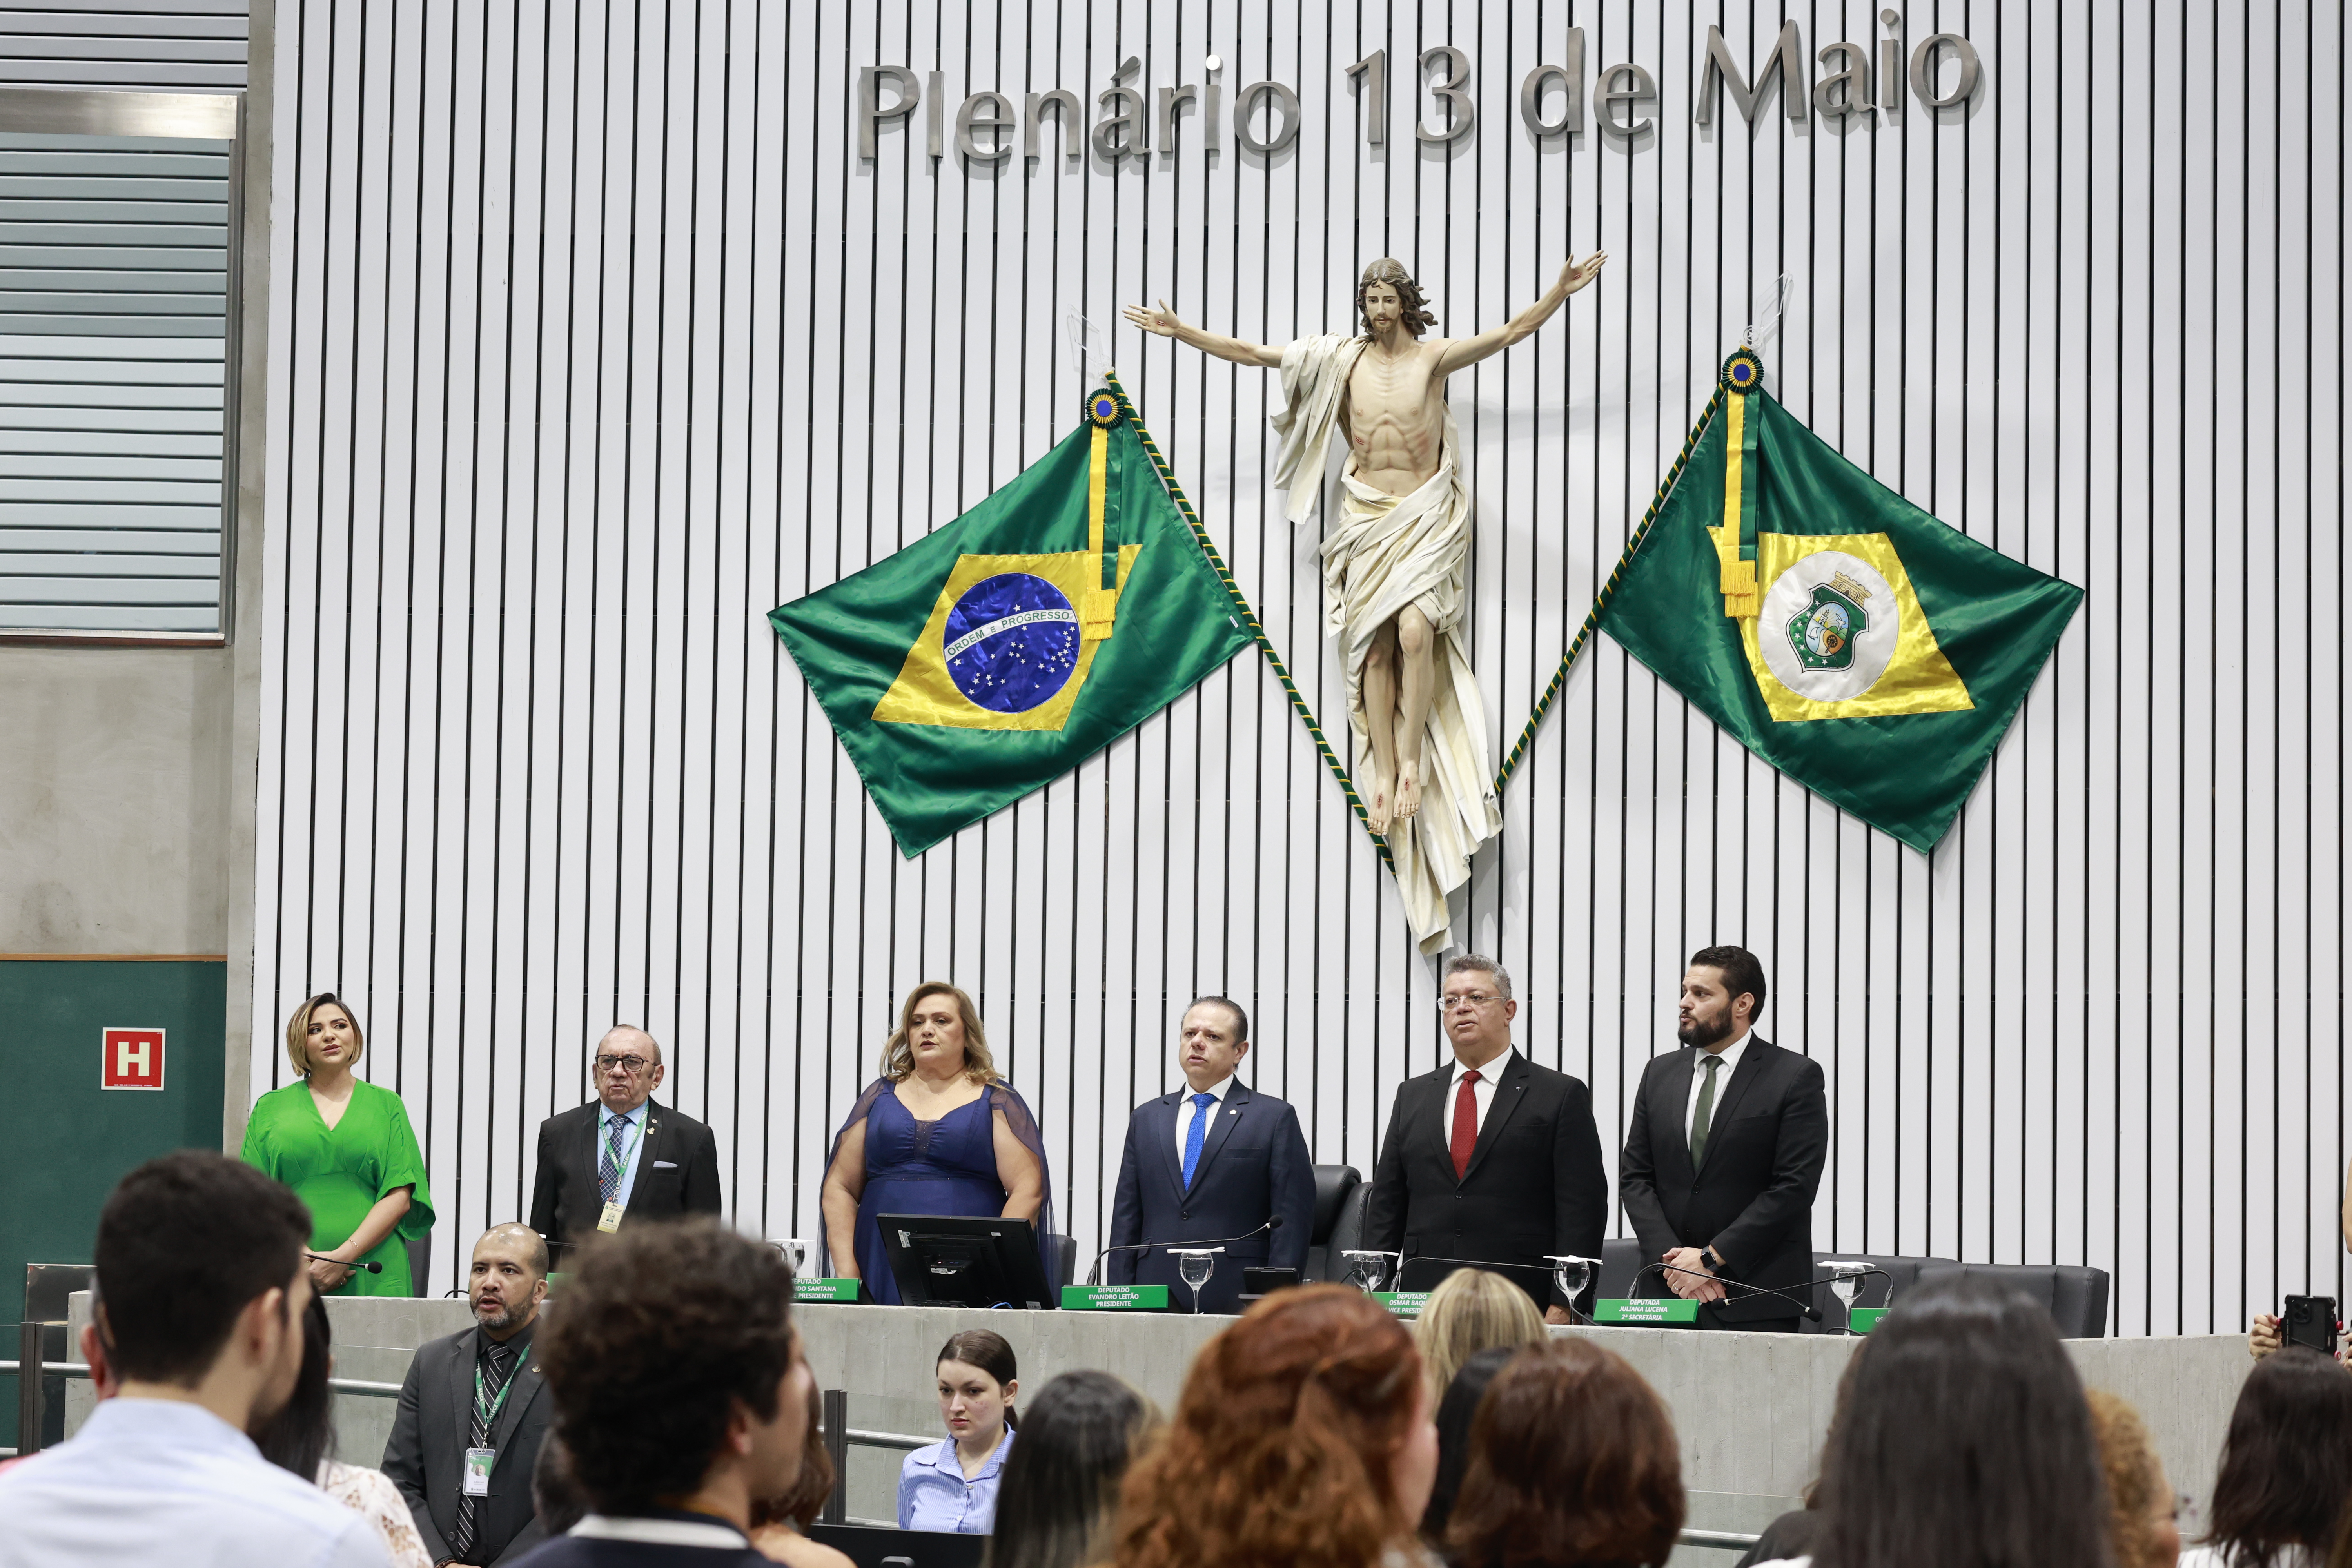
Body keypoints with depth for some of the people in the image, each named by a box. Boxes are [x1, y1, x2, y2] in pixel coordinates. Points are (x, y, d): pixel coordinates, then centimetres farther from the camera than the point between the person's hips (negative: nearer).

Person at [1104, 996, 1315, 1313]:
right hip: (1157, 1299, 3)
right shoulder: (1146, 1118, 17)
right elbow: (1126, 1218, 16)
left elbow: (1292, 1221, -1)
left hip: (1237, 1300, -3)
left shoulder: (1276, 1118, 4)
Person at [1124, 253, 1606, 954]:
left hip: (1427, 515, -2)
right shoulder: (1342, 360, 5)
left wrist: (1562, 292, -16)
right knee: (1375, 644, -7)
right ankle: (1385, 773, -7)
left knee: (1414, 628, -22)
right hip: (1368, 516, 2)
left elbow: (1511, 332, -4)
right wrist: (1180, 332, 1)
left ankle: (1412, 759, -13)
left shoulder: (1434, 357, 1)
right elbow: (1250, 353, 5)